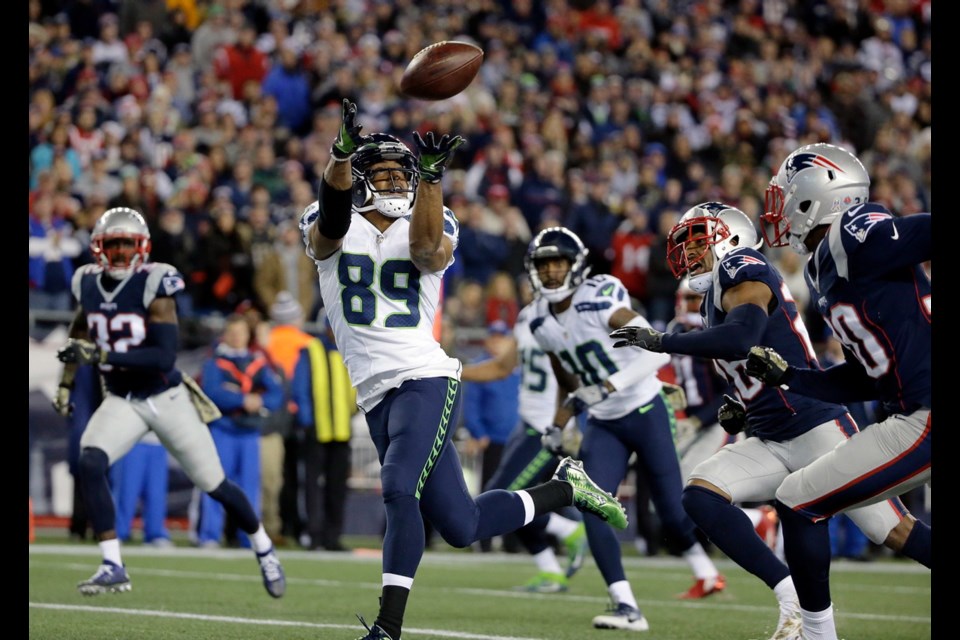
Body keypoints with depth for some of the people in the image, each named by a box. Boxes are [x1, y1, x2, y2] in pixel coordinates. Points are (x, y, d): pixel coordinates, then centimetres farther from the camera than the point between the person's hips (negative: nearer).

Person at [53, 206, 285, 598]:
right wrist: (66, 382, 18)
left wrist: (101, 355, -33)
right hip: (122, 401, 4)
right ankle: (113, 567, -17)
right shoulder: (88, 284, -3)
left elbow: (165, 357, -28)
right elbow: (81, 333, 20)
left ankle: (264, 550, 33)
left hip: (167, 399, -4)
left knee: (213, 484, 7)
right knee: (90, 463, -23)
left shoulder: (153, 284, -20)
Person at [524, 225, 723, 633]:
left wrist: (608, 386, -37)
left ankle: (705, 572, 34)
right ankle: (627, 608, -17)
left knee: (672, 513, 1)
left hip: (645, 412, -5)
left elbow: (659, 351, -31)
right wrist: (557, 426, 8)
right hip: (603, 425, 5)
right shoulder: (542, 323, 0)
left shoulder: (600, 301, -22)